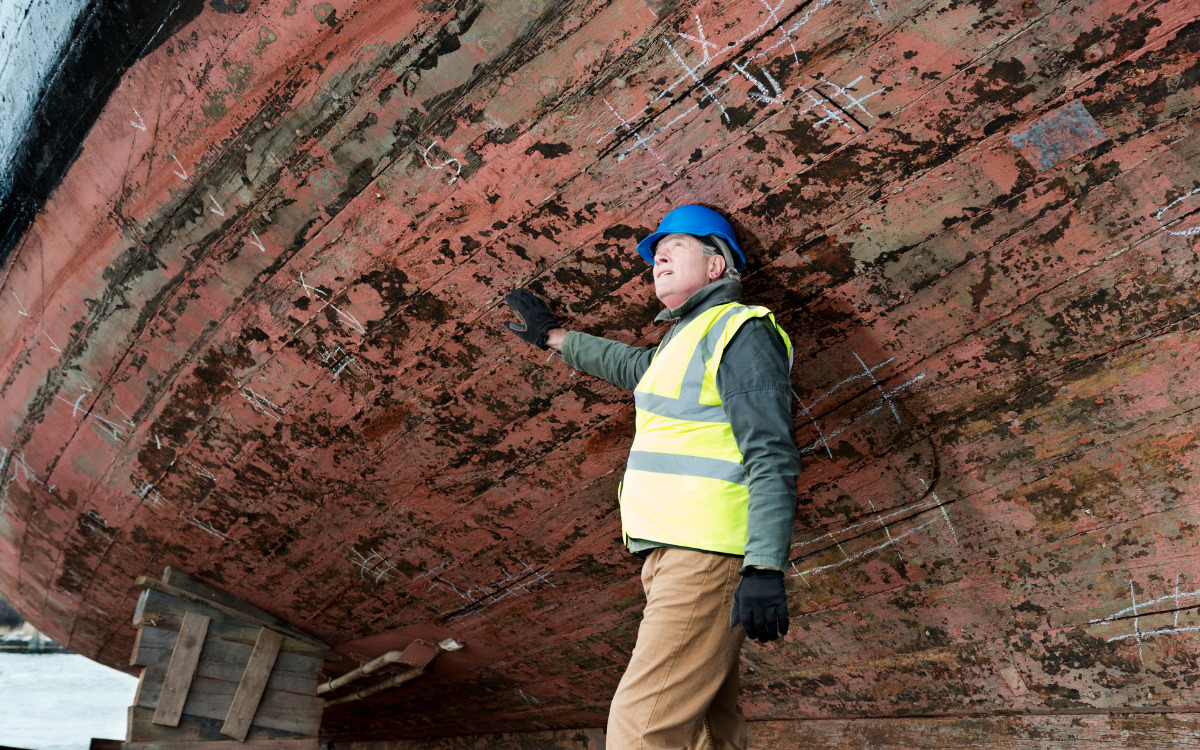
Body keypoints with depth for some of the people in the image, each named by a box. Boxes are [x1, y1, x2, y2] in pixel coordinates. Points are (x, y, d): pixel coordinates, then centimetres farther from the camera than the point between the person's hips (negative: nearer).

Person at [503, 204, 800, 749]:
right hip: (673, 554, 10)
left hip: (708, 555, -9)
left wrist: (765, 568, -24)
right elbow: (633, 366, 44)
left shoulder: (740, 329, -6)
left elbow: (772, 458, -15)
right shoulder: (685, 339, 23)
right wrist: (554, 336, 52)